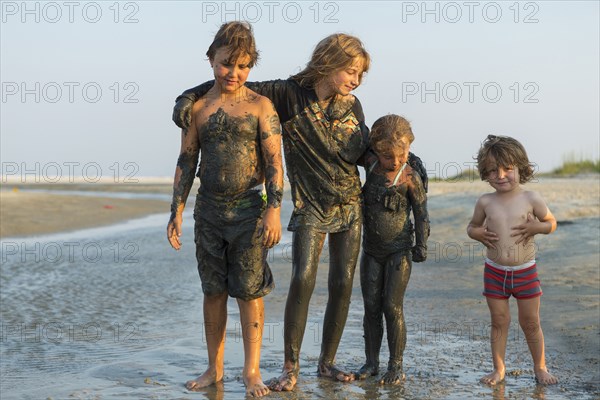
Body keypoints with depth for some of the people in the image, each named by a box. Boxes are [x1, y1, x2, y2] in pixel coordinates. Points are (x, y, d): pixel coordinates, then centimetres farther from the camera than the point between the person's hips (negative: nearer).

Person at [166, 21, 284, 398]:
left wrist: (274, 209, -20)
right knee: (213, 290, 9)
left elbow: (274, 162, -9)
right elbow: (186, 162, 9)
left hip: (249, 209, -3)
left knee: (250, 290, 0)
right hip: (209, 208, 3)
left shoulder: (260, 106, -3)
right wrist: (176, 211, 3)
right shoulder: (197, 107, 6)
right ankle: (215, 368, 20)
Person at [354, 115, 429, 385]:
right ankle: (371, 362, 15)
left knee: (392, 307, -5)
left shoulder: (409, 177, -11)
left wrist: (421, 245, -8)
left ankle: (396, 366, 5)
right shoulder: (370, 165, -1)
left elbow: (421, 213, -5)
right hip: (371, 250, 4)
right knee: (371, 307, 6)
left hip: (399, 250, -4)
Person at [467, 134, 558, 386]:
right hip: (495, 272, 1)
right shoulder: (485, 202, -3)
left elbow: (552, 222, 4)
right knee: (499, 323, 9)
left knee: (531, 323, 9)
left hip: (525, 272, -1)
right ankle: (499, 369, 22)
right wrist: (477, 233, -10)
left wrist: (536, 227, -16)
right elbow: (471, 226, 12)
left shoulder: (531, 199, -8)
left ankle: (540, 368, 25)